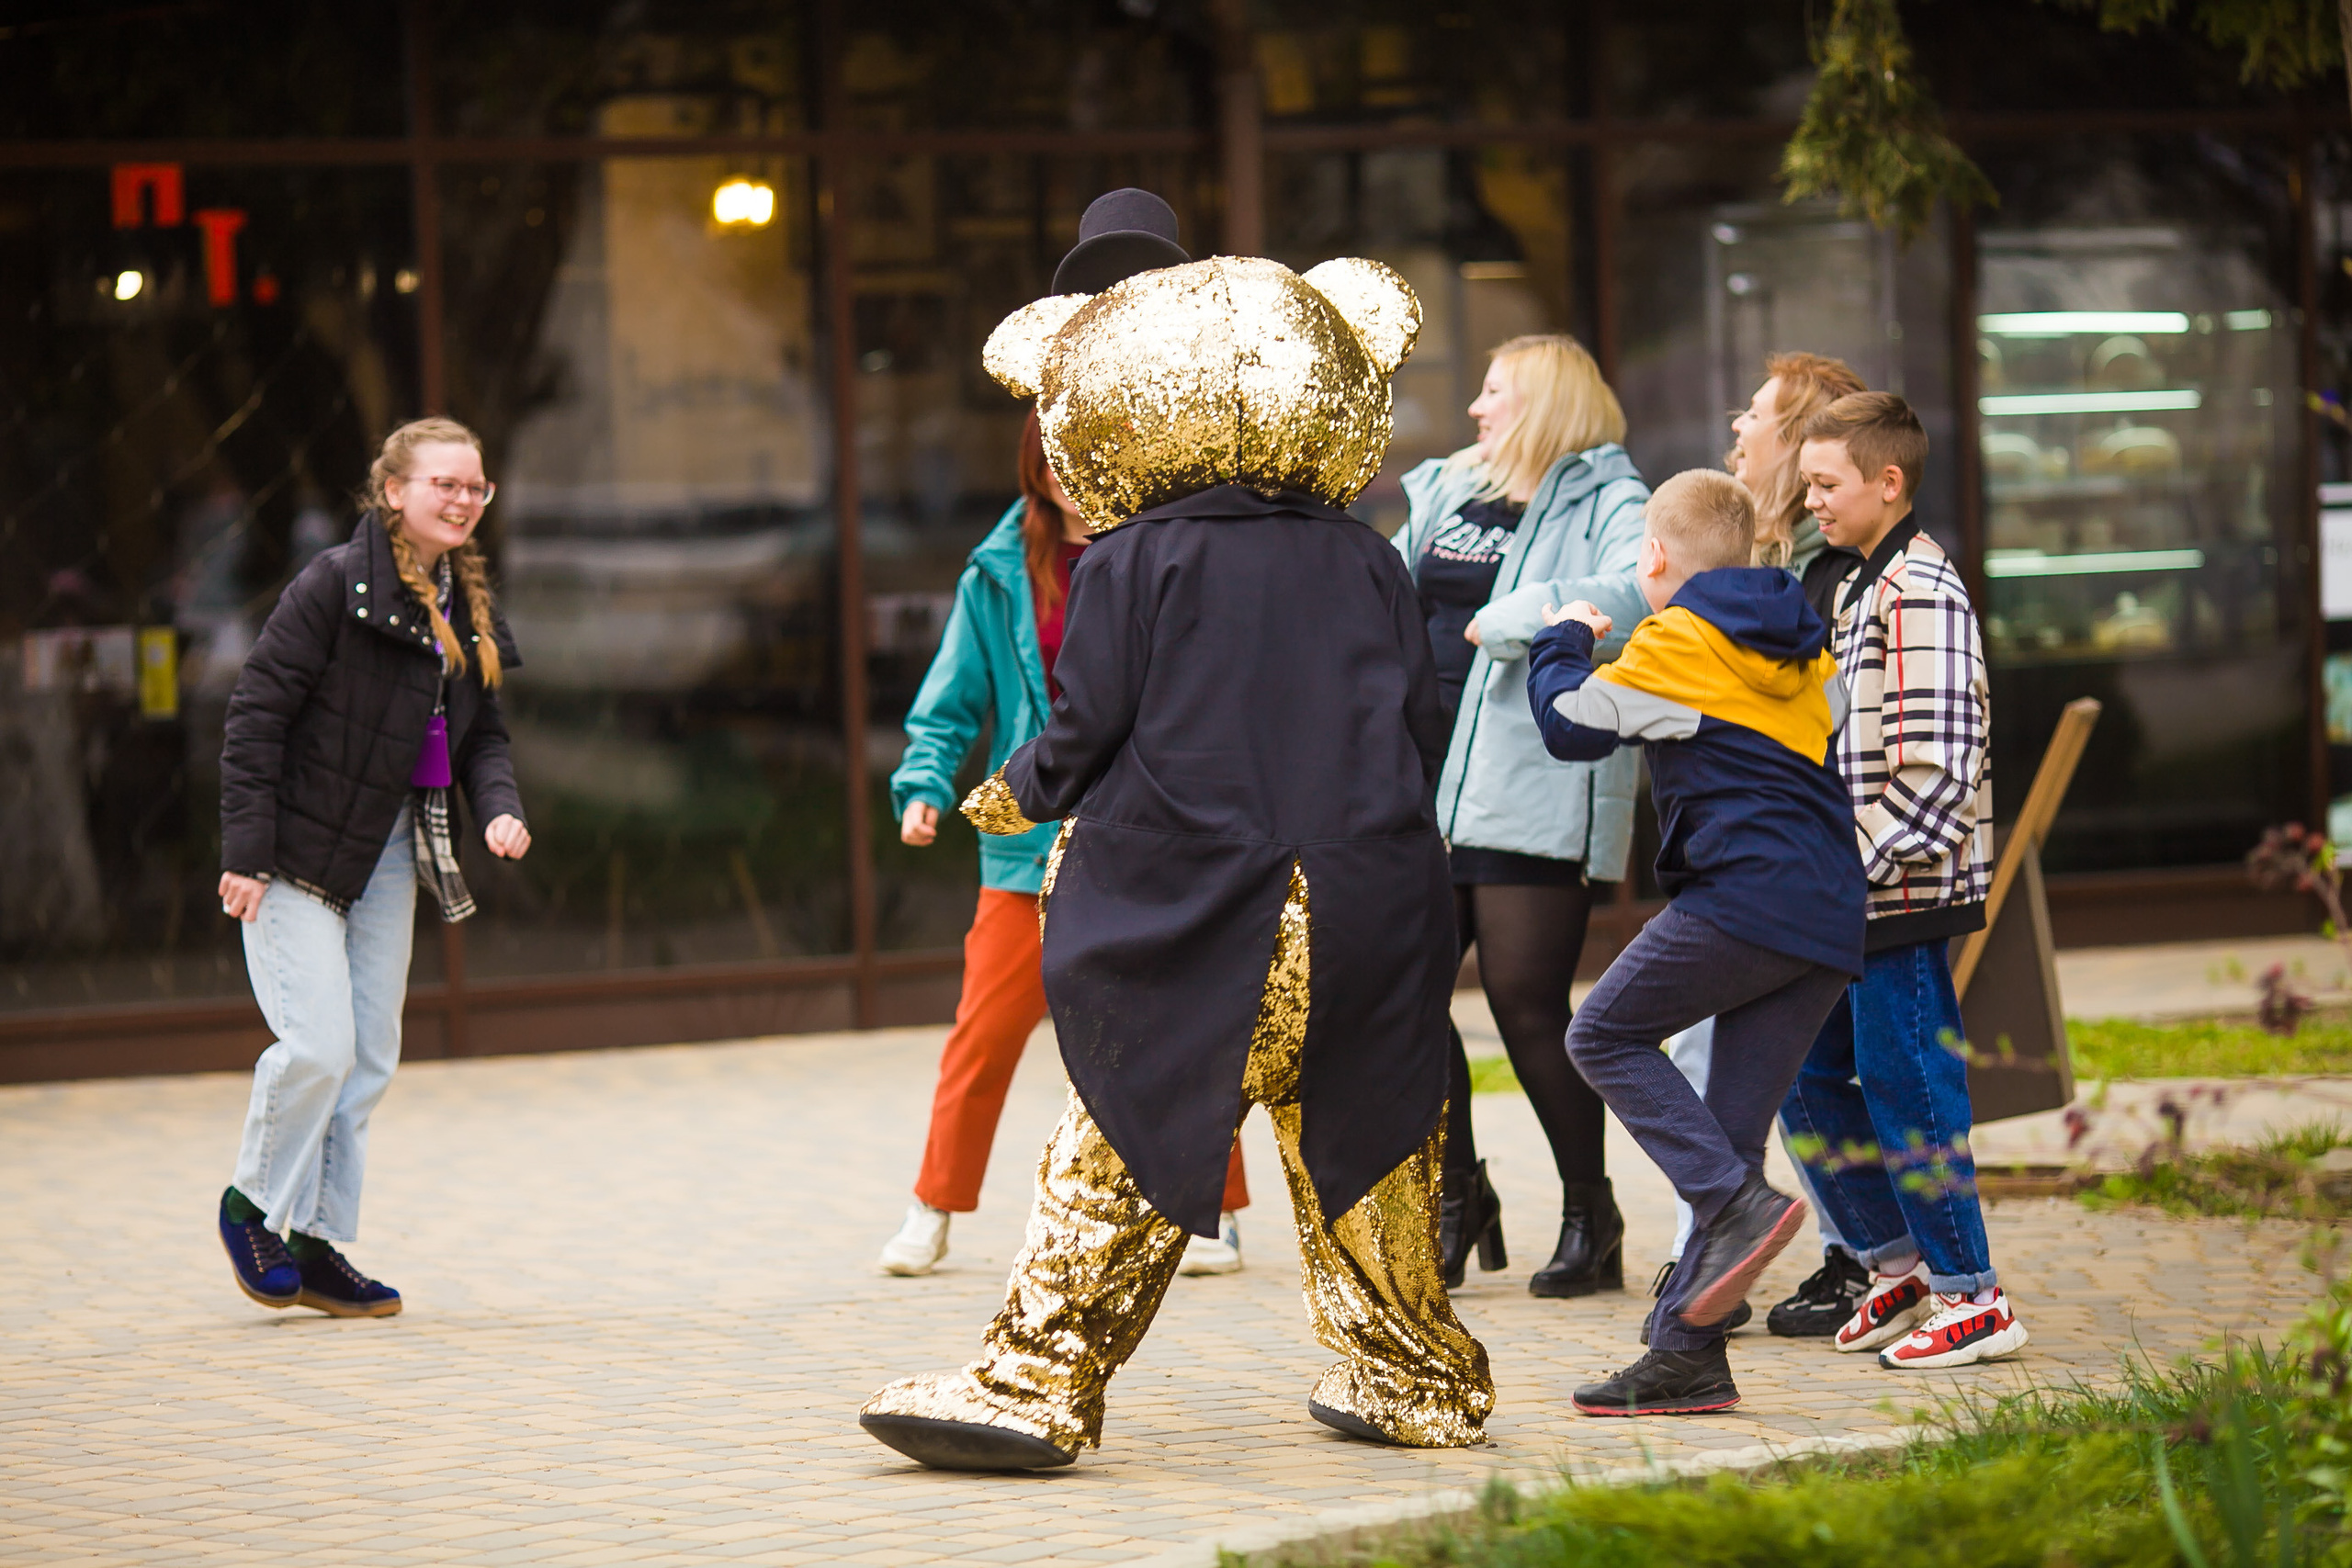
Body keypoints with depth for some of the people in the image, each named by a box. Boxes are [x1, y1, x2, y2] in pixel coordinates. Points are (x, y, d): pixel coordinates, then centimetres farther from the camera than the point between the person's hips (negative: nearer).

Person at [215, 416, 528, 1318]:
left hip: (388, 852, 7)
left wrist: (499, 806, -5)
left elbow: (481, 732, 16)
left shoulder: (469, 607, 8)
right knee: (318, 1041, -13)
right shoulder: (335, 584, -14)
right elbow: (256, 715, -15)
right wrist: (246, 852, -18)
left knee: (371, 1057, 7)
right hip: (300, 846, -7)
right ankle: (254, 1205, 10)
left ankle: (317, 1242, 16)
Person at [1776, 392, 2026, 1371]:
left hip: (1906, 889, -10)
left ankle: (1971, 1298, 3)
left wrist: (1860, 867, -20)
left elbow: (1935, 765, -21)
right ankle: (1898, 1265, 22)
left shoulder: (1921, 593, -15)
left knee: (1906, 1089, -5)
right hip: (1857, 896, 10)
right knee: (1808, 1078, 13)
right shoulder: (1861, 591, 16)